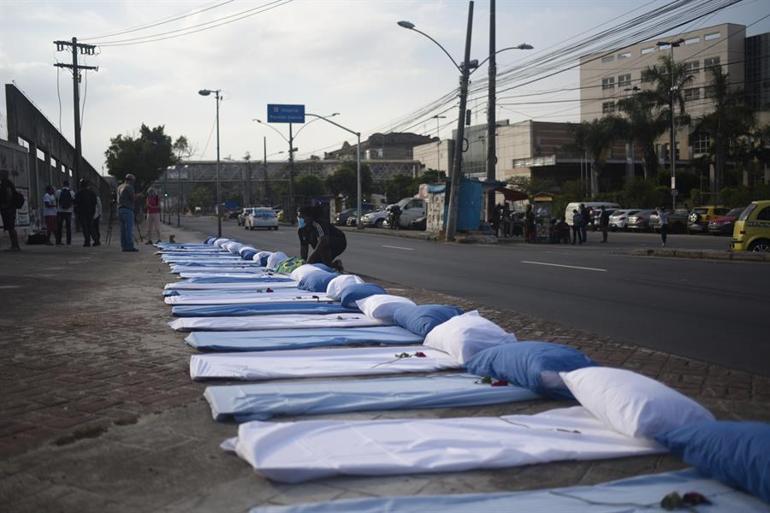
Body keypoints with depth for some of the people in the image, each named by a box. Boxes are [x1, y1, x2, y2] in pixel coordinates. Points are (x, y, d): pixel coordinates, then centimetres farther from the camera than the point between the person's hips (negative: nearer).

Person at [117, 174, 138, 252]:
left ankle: (124, 246, 7)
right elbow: (133, 198, -14)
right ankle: (130, 246, -12)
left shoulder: (119, 187, 17)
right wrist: (137, 196, 8)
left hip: (120, 209, 8)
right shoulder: (129, 187, -9)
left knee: (123, 229, 8)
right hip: (128, 210, -8)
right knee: (129, 229, -9)